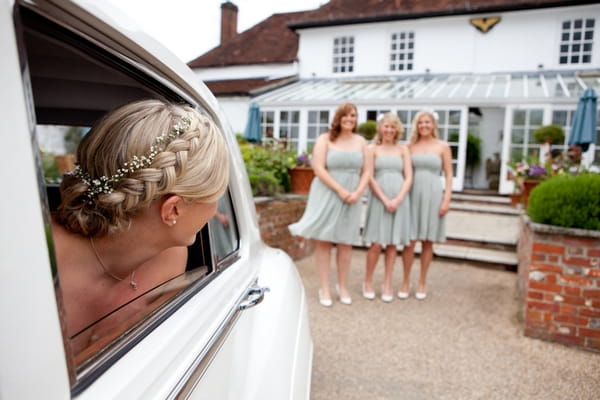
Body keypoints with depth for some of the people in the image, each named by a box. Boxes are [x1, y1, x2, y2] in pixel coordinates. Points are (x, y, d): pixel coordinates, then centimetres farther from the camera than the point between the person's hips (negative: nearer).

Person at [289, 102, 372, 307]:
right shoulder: (325, 139, 0)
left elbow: (367, 171, 8)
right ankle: (325, 288, 10)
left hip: (351, 197, 3)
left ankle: (342, 286, 21)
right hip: (327, 194, -3)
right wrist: (340, 190, -16)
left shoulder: (360, 141, 11)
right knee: (323, 240, 1)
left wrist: (357, 192, -8)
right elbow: (318, 169, -10)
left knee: (346, 242, 7)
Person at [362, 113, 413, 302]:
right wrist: (385, 200, -11)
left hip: (399, 199, 2)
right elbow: (369, 178, -2)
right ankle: (368, 282, 12)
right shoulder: (372, 148, 5)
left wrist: (398, 199, -9)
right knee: (376, 243, -5)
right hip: (379, 199, -2)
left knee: (393, 243, 5)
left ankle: (387, 285, 16)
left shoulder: (403, 149, 12)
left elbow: (409, 177, 5)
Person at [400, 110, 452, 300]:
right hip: (412, 194, 0)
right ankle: (405, 281, 13)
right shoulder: (410, 146, 7)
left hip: (433, 194, 0)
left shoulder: (442, 146, 5)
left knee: (427, 241, 6)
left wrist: (447, 199, -5)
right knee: (409, 240, -2)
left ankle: (422, 283, 18)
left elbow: (448, 175, 4)